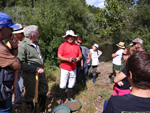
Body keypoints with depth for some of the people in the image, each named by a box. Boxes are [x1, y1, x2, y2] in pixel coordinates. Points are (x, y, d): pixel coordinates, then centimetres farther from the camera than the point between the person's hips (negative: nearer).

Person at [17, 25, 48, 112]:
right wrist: (36, 68, -24)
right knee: (30, 95, 11)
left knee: (43, 91, 23)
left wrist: (42, 67, 13)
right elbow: (21, 64, -23)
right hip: (31, 76, -8)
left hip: (41, 72, 9)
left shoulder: (36, 42, 5)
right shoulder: (23, 46, -20)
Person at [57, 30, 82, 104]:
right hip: (65, 68, -4)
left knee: (71, 84, 14)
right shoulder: (63, 45, -6)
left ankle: (70, 97, 31)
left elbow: (80, 55, 15)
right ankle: (62, 99, 19)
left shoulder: (76, 46, 7)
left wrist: (78, 58, -8)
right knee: (63, 85, 1)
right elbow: (59, 57, -10)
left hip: (73, 68, 4)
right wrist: (68, 59, -22)